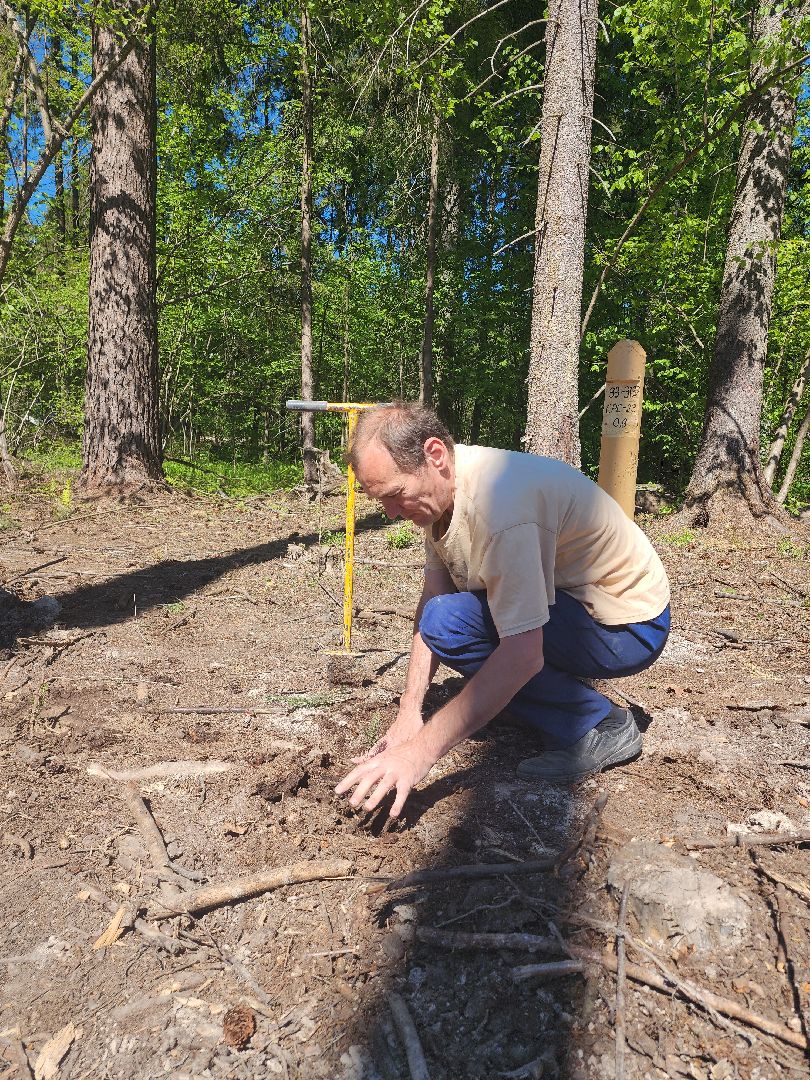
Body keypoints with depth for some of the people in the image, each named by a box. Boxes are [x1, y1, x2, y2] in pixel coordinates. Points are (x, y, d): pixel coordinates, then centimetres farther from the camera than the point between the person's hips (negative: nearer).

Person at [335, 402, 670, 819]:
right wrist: (408, 713, -7)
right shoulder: (440, 485, -4)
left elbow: (523, 655, -35)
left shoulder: (497, 501, -33)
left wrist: (421, 750, -33)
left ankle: (599, 728, -10)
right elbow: (432, 596, -1)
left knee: (450, 622, -26)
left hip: (628, 627, -9)